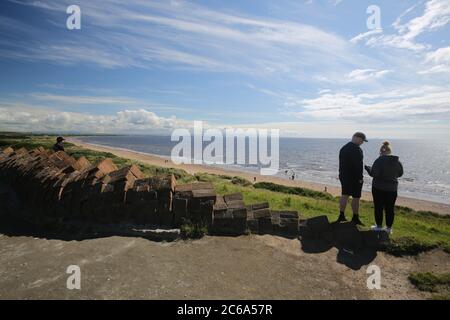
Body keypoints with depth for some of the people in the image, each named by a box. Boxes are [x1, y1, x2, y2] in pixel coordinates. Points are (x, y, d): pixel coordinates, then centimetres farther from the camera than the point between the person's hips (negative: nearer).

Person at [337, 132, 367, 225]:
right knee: (356, 197, 2)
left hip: (344, 176, 8)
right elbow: (358, 165, -21)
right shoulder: (357, 149, -17)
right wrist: (360, 178, -15)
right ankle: (355, 218, 11)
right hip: (354, 178, -8)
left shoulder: (343, 148, 12)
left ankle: (341, 216, 18)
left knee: (344, 195, 14)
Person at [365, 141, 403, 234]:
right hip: (392, 188, 5)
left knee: (378, 207, 7)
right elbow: (400, 174, 11)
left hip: (379, 188, -4)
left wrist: (367, 168, -4)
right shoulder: (397, 161, 1)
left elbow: (374, 174, -21)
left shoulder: (379, 160, -17)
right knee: (390, 208, 11)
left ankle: (379, 226, 16)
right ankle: (389, 227, 18)